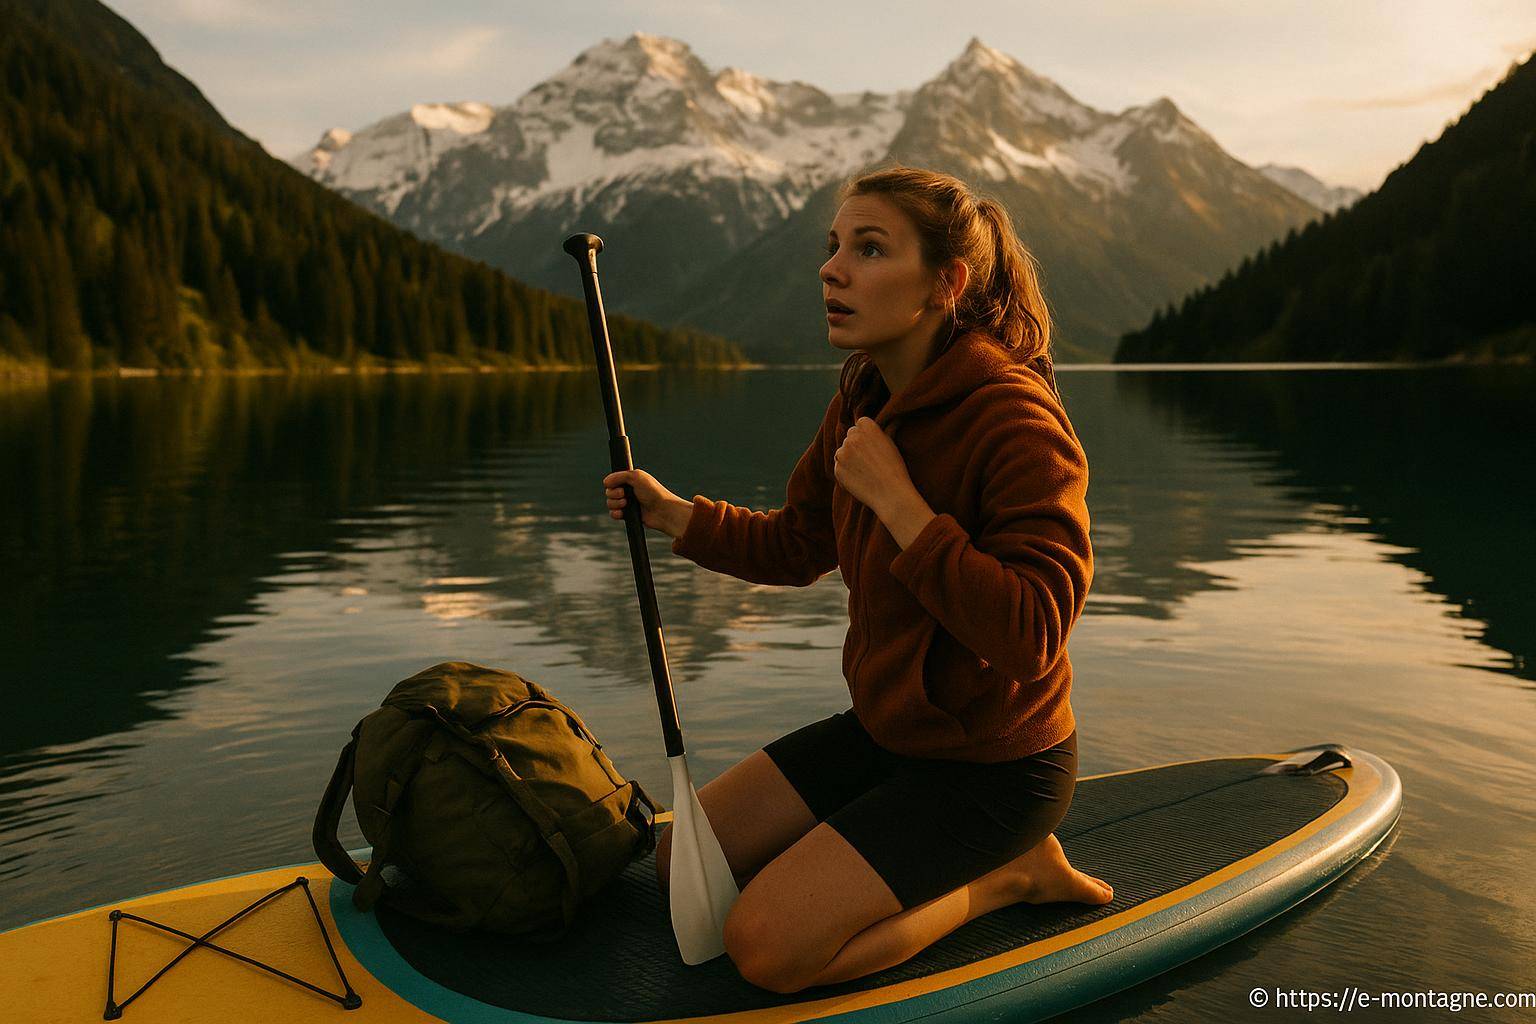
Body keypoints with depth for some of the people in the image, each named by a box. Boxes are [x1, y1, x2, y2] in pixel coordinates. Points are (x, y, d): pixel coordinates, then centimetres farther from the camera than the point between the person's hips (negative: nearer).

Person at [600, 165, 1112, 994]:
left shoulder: (1017, 422, -25)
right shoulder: (862, 402, 0)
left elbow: (1030, 637, -32)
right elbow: (797, 547, 13)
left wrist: (897, 500, -30)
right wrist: (675, 515, -1)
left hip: (990, 763, -8)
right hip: (884, 728, 8)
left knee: (766, 945, -16)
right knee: (679, 864, 10)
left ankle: (1006, 877, 4)